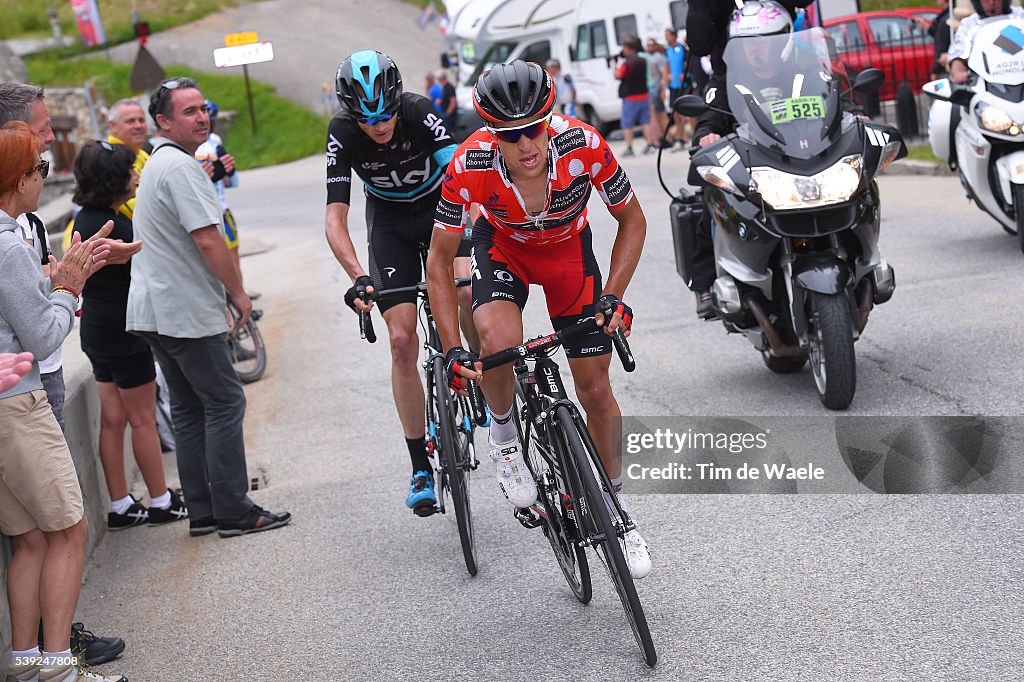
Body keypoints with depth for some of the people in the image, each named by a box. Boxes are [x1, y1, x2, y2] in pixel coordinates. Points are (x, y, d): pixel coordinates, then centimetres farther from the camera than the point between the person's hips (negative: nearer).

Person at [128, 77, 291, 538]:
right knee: (225, 403, -4)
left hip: (154, 308, 10)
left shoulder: (159, 162, 17)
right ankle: (235, 512, 0)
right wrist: (238, 292, -11)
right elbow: (208, 240, -21)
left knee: (188, 408, 13)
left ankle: (202, 512, 17)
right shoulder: (181, 167, -17)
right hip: (186, 311, -10)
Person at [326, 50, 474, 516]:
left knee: (468, 292, -28)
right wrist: (357, 277, -44)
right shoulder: (342, 134, -24)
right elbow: (335, 216, -28)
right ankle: (421, 468, 0)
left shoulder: (419, 111, -27)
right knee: (402, 342, -9)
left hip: (441, 206, 0)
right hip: (390, 221, 0)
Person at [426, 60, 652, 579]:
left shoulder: (583, 146, -33)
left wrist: (612, 297, -25)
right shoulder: (468, 167, -33)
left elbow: (632, 221, -15)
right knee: (498, 340, -33)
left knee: (594, 387, 0)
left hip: (568, 247, 1)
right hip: (503, 244, -1)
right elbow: (440, 258, -19)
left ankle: (616, 508, 22)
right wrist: (452, 350, -26)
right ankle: (503, 430, 0)